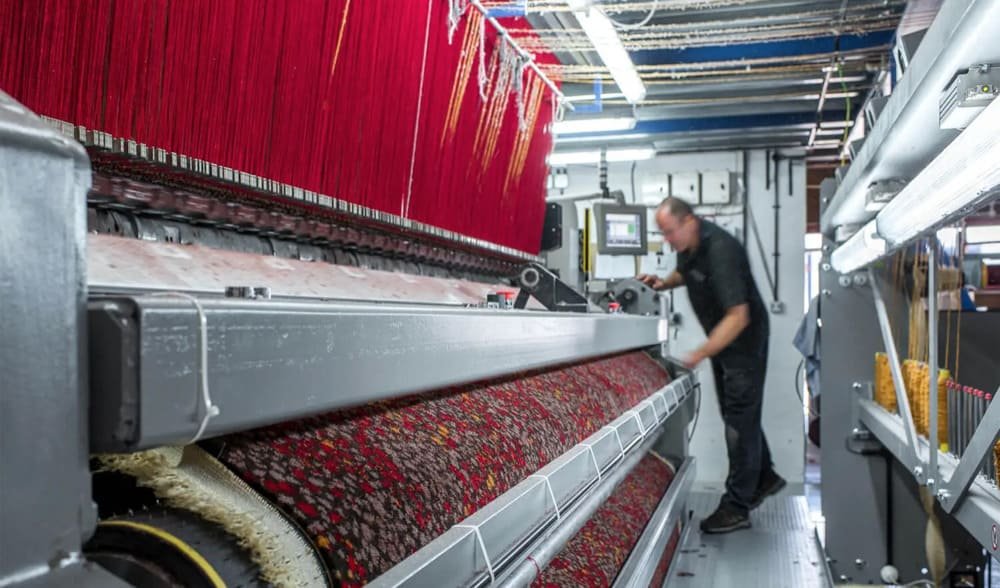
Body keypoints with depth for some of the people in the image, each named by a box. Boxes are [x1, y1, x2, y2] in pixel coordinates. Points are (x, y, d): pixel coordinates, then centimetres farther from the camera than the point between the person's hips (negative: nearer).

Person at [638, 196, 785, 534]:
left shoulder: (720, 251, -32)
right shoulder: (687, 244, -5)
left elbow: (738, 316, -35)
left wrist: (701, 353, -39)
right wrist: (664, 283, -2)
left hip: (744, 338, -9)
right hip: (721, 337, 9)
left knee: (739, 418, -5)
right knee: (734, 412, 18)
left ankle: (738, 506, 3)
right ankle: (764, 478, 36)